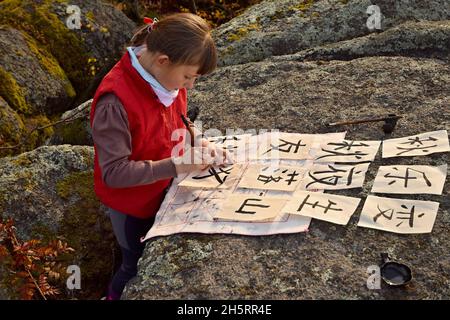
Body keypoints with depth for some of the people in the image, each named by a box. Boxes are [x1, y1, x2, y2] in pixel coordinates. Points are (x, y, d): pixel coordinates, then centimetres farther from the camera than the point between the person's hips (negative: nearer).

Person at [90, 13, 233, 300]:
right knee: (140, 267, 18)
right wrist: (177, 165, -34)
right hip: (132, 203, -6)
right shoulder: (116, 102, -35)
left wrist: (201, 143, -13)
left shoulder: (167, 78, -14)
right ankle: (116, 295, 48)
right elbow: (114, 172, -31)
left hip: (164, 189, 6)